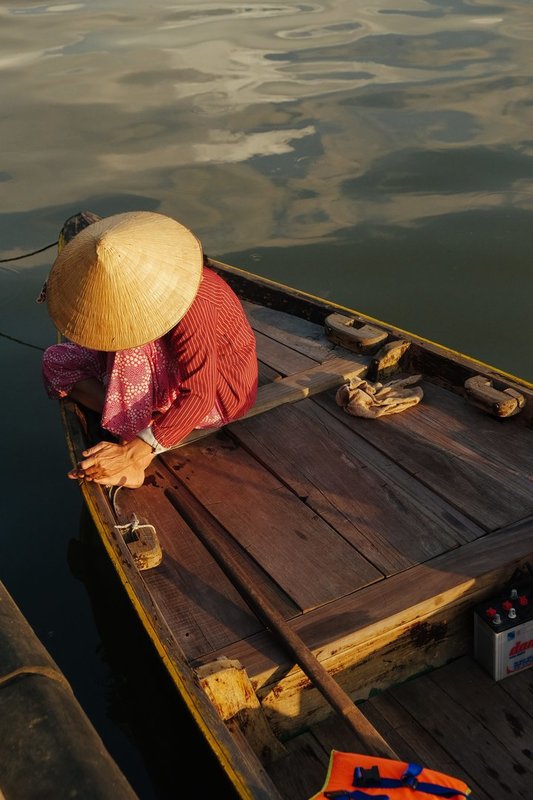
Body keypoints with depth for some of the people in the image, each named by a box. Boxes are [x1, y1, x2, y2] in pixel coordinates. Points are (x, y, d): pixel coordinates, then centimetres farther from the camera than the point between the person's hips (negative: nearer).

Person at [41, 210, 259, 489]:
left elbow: (198, 398, -36)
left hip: (218, 387, -7)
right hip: (166, 362, 8)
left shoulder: (191, 303, -36)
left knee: (132, 346, -35)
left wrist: (133, 454, -40)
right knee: (55, 361, -3)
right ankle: (126, 422, -15)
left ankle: (133, 452, -23)